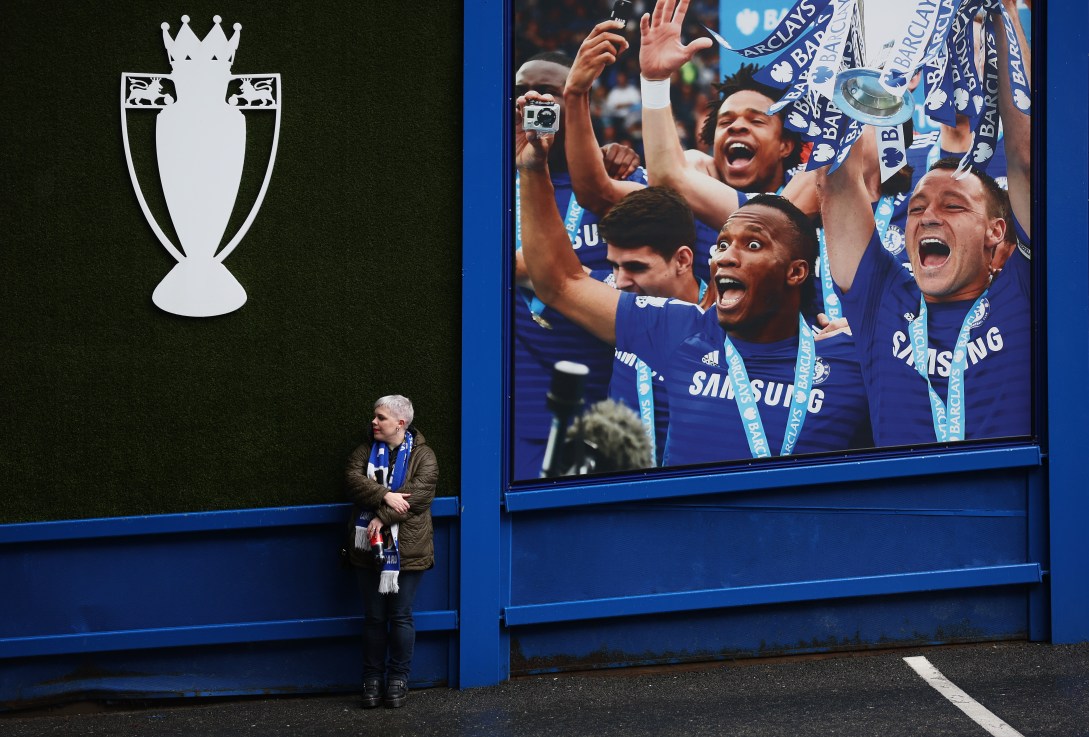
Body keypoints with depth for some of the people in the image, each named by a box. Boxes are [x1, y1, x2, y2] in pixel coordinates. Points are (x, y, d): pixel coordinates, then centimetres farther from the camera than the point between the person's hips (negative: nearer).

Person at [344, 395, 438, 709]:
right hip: (370, 549, 3)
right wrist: (385, 496, -21)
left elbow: (419, 494, -15)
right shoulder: (366, 450, 9)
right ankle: (372, 679, 16)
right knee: (374, 617, 8)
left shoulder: (422, 456, -2)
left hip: (406, 550, -3)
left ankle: (398, 678, 14)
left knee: (401, 615, 3)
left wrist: (383, 518, -20)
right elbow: (353, 478, -8)